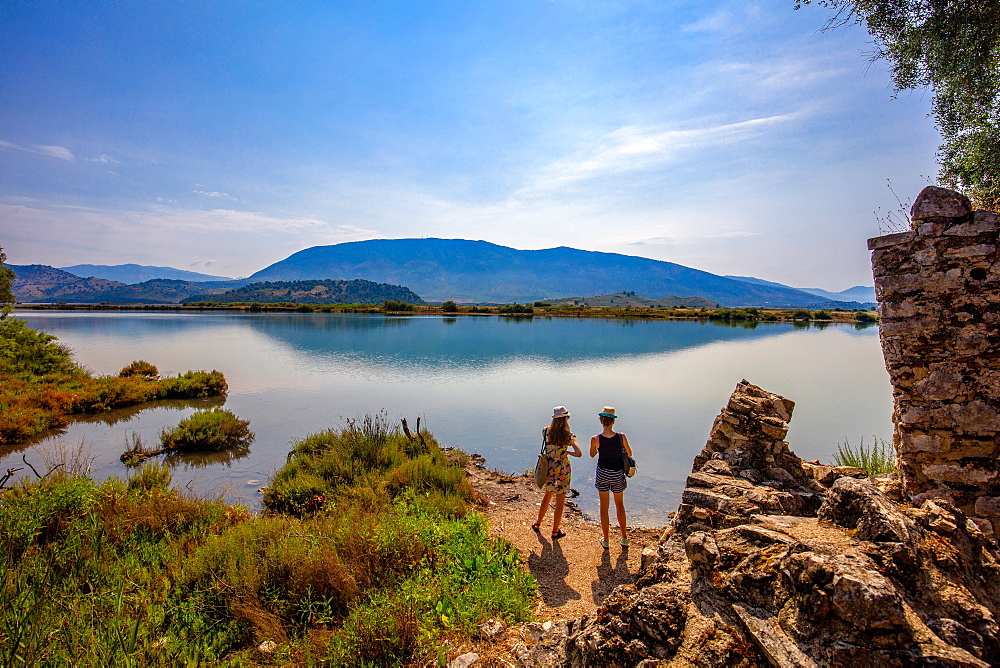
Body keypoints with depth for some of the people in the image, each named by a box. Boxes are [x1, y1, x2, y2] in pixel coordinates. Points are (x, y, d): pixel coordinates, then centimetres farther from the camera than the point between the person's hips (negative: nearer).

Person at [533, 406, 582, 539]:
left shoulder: (546, 432, -5)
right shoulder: (569, 436, -15)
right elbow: (579, 453, -25)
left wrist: (555, 423, 16)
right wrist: (568, 452, -9)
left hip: (548, 468, 5)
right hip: (562, 470, -5)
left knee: (547, 495, 26)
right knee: (560, 500, 10)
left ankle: (538, 524, 37)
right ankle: (555, 531, 22)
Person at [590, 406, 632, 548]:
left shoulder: (596, 439, -17)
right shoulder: (621, 437, -17)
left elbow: (592, 455, 1)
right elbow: (629, 454, -2)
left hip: (602, 473, -1)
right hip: (617, 474, 1)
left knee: (604, 506, 13)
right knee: (619, 504, 22)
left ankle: (605, 540, 22)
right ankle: (624, 538, 27)